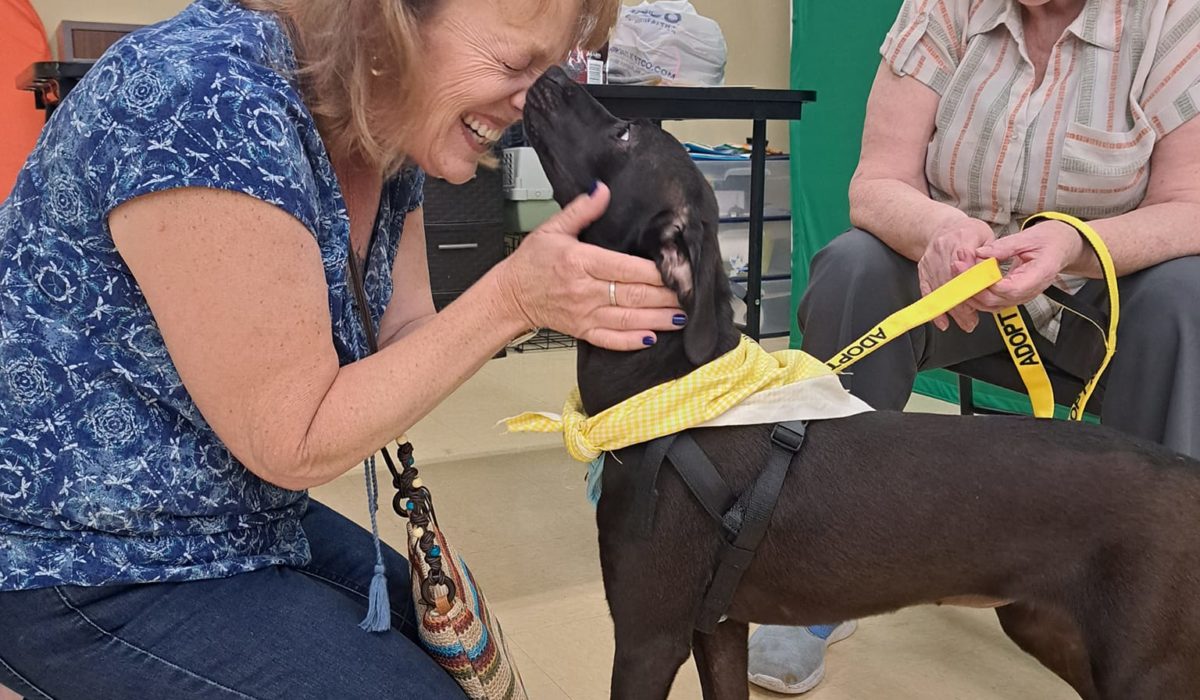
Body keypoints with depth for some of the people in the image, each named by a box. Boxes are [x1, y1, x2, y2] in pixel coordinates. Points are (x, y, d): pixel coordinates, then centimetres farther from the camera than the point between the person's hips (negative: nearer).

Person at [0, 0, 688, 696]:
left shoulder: (391, 137, -4)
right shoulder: (213, 102, -29)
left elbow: (407, 343, -1)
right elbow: (296, 445, -24)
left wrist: (547, 300, -16)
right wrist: (511, 297, -25)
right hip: (87, 567, -8)